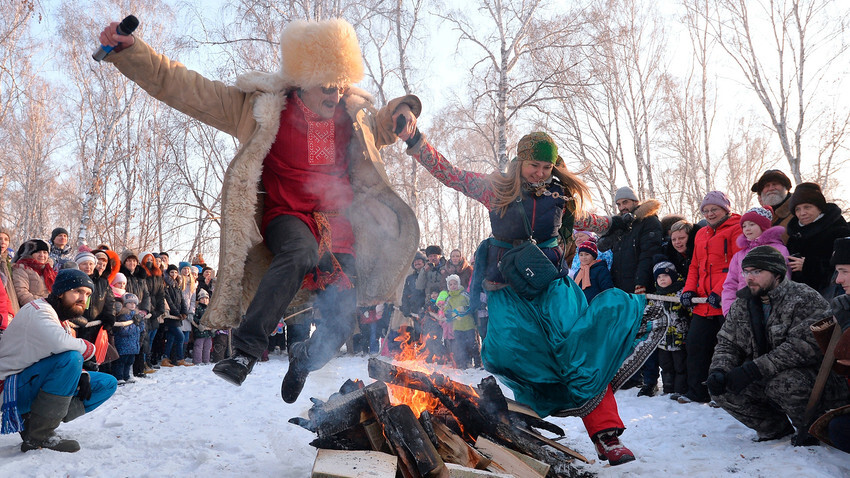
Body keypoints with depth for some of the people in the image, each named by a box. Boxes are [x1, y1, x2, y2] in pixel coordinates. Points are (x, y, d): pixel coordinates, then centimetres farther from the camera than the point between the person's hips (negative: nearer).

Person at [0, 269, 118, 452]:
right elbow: (58, 342, -35)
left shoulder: (62, 320, 14)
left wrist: (82, 375, -6)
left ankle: (32, 420, -4)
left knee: (108, 383, 5)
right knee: (70, 358, -32)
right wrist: (88, 348, -17)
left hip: (36, 385, 9)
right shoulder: (36, 310, -15)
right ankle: (38, 436, -23)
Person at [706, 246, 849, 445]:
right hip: (764, 381, 7)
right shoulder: (741, 305, 4)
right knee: (721, 388, -12)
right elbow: (726, 344, 4)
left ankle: (811, 428, -4)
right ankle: (776, 428, 10)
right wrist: (719, 371, -18)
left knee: (782, 384, -37)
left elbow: (804, 346, -30)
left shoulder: (805, 299, -17)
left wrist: (753, 369, -35)